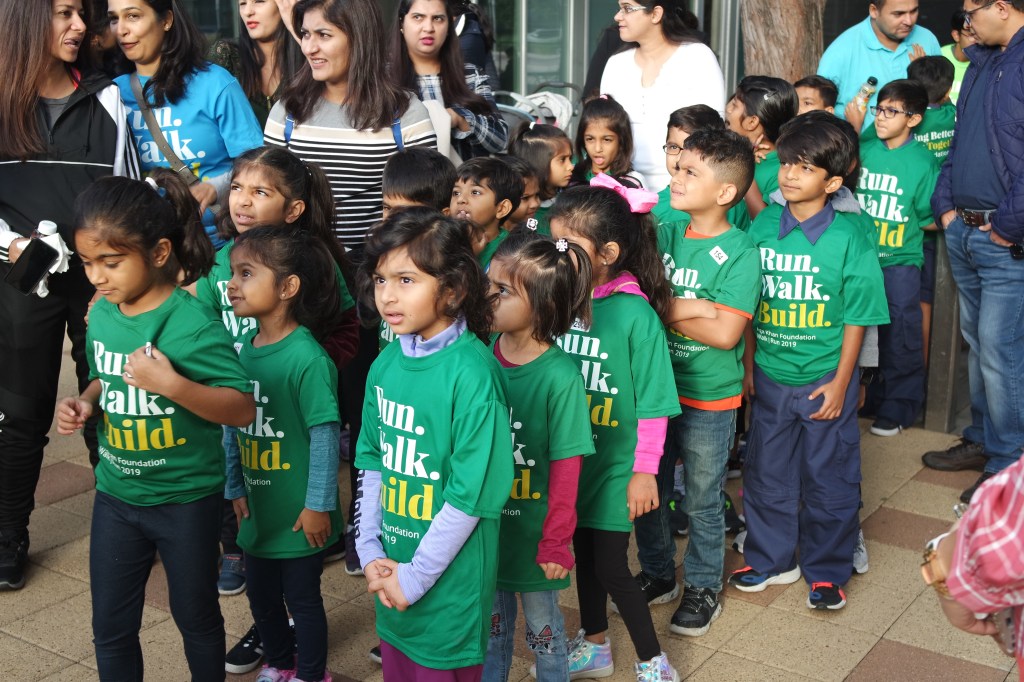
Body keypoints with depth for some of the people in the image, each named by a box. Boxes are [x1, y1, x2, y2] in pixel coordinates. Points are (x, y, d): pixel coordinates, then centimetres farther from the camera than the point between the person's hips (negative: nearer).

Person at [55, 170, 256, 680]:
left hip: (186, 500, -5)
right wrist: (85, 402, -5)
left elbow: (242, 408, -23)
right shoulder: (102, 315, -2)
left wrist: (172, 383, -35)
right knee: (111, 628, 15)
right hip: (116, 495, 6)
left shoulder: (191, 324, -23)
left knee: (195, 616, 16)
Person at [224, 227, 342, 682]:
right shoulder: (244, 349, 0)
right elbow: (234, 426, 8)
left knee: (302, 598, 12)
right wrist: (235, 487, 8)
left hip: (298, 515, -7)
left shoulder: (307, 357, -23)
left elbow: (325, 435, -20)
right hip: (259, 511, 7)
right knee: (261, 595, 22)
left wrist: (319, 506, -16)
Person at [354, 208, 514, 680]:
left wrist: (415, 578, -13)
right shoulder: (385, 364, 0)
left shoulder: (472, 372, -20)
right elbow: (372, 462, 8)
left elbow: (472, 494, -19)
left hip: (448, 583, -6)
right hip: (391, 578, 6)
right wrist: (370, 551, 0)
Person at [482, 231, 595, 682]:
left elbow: (566, 469, -16)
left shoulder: (560, 377, -21)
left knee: (542, 624, 16)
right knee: (491, 622, 23)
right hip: (484, 525, 4)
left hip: (532, 530, -4)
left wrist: (555, 542, -11)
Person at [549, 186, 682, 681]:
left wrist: (645, 471, -12)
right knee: (583, 553, 19)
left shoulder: (635, 314, -19)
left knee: (611, 566, 3)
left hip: (614, 465, -5)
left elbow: (652, 404, -14)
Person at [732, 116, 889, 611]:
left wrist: (840, 382, -10)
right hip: (770, 377, 4)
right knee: (766, 472, 15)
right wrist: (748, 364, 5)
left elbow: (857, 317, -8)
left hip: (824, 381, -3)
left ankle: (827, 571, 29)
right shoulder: (763, 226, -2)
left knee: (828, 478, 10)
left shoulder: (849, 238, -12)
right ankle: (771, 560, 35)